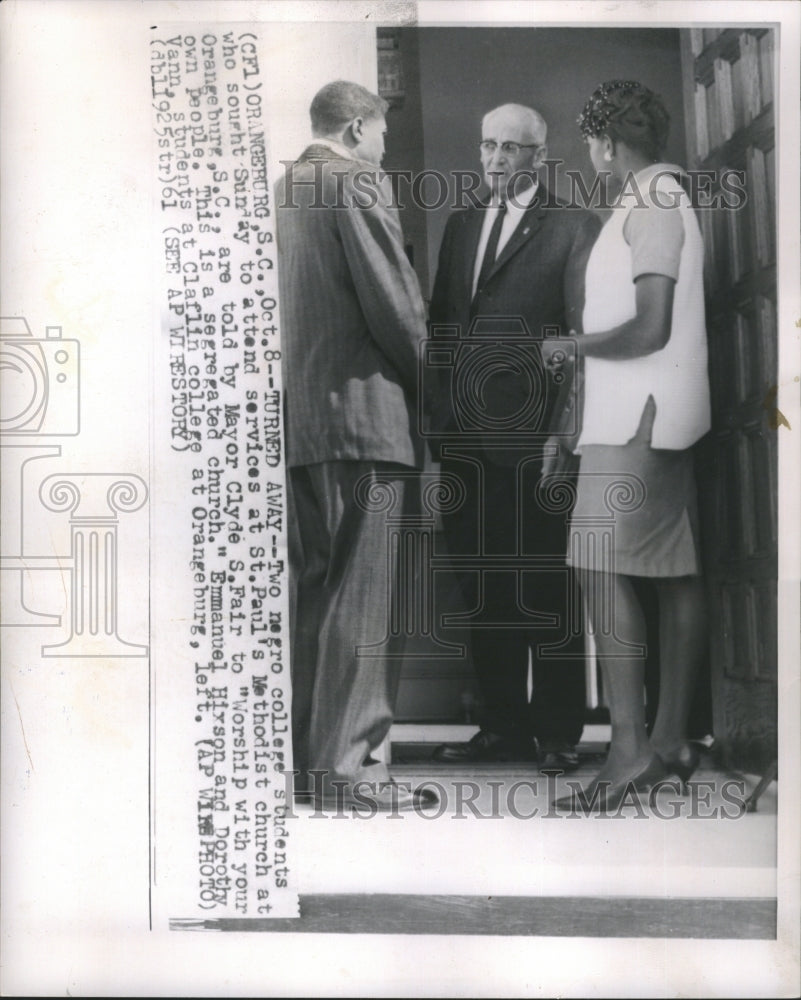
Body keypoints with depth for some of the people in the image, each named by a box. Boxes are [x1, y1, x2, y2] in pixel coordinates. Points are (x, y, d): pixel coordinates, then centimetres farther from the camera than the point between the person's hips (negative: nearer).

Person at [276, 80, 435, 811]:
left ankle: (304, 745, 22)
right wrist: (422, 376, 5)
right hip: (358, 406, -8)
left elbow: (280, 304, 15)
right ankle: (347, 764, 0)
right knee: (359, 596, -4)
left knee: (309, 590, 14)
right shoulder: (357, 182, -6)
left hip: (291, 415, 8)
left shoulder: (282, 191, 15)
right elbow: (395, 300, -10)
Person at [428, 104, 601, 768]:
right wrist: (438, 411, 11)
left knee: (548, 591, 2)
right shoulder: (461, 225, 18)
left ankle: (558, 732, 14)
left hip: (536, 440, -6)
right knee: (484, 589, 12)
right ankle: (503, 726, 23)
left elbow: (584, 335, -7)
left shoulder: (574, 228, -1)